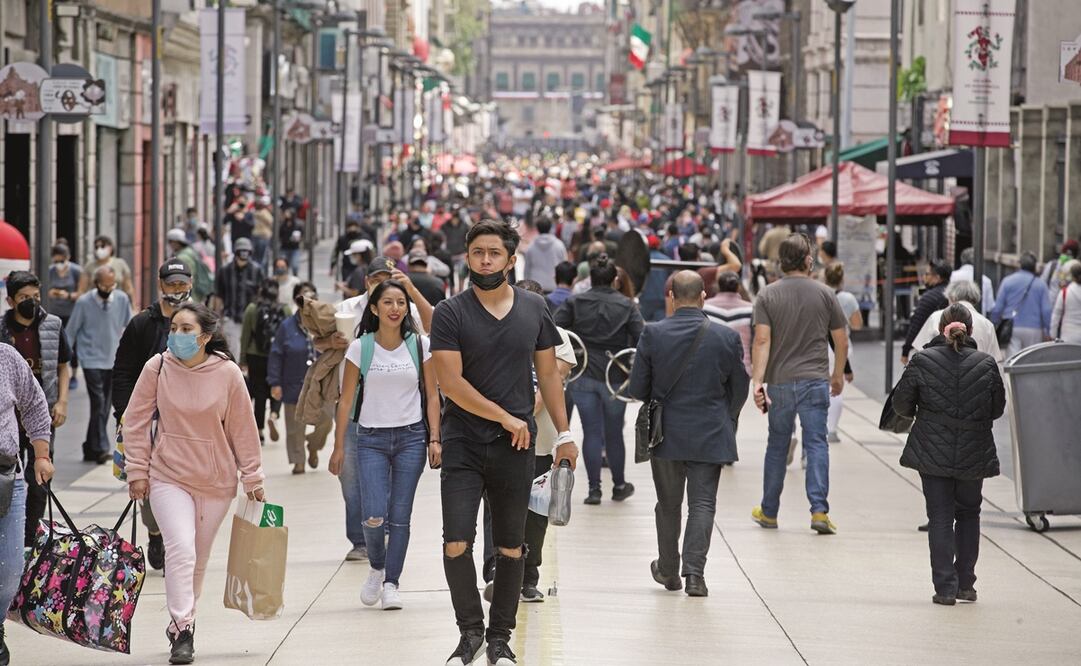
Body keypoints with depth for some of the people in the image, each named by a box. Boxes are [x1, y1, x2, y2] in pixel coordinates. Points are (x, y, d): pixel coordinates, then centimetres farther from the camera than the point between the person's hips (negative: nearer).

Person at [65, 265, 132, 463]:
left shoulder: (122, 300, -1)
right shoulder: (83, 303, -8)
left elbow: (129, 326, 12)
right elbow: (71, 332, 1)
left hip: (114, 362, 4)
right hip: (92, 361, -4)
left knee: (105, 406, 7)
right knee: (98, 404, -15)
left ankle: (91, 449, 17)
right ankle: (101, 448, -17)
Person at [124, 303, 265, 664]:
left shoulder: (227, 373, -8)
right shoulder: (157, 368, -7)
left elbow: (242, 428, 0)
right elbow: (135, 421, 2)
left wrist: (252, 478, 4)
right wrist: (137, 470, -1)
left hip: (216, 481, 1)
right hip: (169, 476, -1)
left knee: (199, 559, 12)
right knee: (180, 548, -18)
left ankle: (180, 621, 30)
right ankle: (183, 632, -16)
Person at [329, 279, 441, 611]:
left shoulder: (420, 346, 1)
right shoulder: (360, 348, -1)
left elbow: (431, 396, 5)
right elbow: (346, 399, 3)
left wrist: (434, 439, -4)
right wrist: (339, 446, 1)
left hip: (411, 437, 1)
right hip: (371, 439, -1)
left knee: (400, 517, 0)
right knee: (374, 516, -10)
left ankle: (391, 583, 10)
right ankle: (376, 567, 18)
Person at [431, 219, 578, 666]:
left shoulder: (534, 310, 5)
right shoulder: (451, 314, -5)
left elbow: (548, 373, 12)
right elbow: (450, 381, -12)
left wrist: (564, 434, 8)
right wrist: (506, 418, -13)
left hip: (516, 446, 3)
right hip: (463, 444, -2)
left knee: (510, 547, 7)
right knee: (456, 544, -11)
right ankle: (470, 630, 8)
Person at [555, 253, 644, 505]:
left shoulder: (574, 303, -1)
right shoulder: (626, 306, -1)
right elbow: (641, 338, -7)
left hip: (583, 377, 0)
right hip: (614, 377, 0)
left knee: (591, 432, 4)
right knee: (614, 433, 12)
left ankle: (594, 489, 2)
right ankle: (619, 486, 23)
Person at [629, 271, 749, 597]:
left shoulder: (653, 334, -9)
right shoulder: (727, 337, -7)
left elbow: (637, 389, -4)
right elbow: (740, 389, 2)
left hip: (665, 433, 1)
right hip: (710, 435, -1)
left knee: (668, 504, 15)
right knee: (702, 503, 2)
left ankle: (668, 570, 27)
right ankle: (694, 573, -9)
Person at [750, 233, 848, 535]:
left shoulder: (768, 295, -1)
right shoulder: (824, 294, 0)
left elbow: (762, 341, -10)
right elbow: (841, 342, 5)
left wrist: (758, 381, -12)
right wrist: (838, 375, 20)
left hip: (779, 382, 1)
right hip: (815, 381, -1)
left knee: (777, 446, 13)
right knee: (816, 444, -1)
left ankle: (769, 512, 23)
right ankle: (819, 510, -12)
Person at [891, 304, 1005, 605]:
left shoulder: (922, 362, -10)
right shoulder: (986, 365, -7)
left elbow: (901, 404, -3)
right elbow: (997, 409, 3)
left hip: (933, 453, -1)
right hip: (974, 454, 1)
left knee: (940, 518, 5)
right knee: (968, 515, 18)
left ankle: (945, 587, 0)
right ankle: (965, 584, 20)